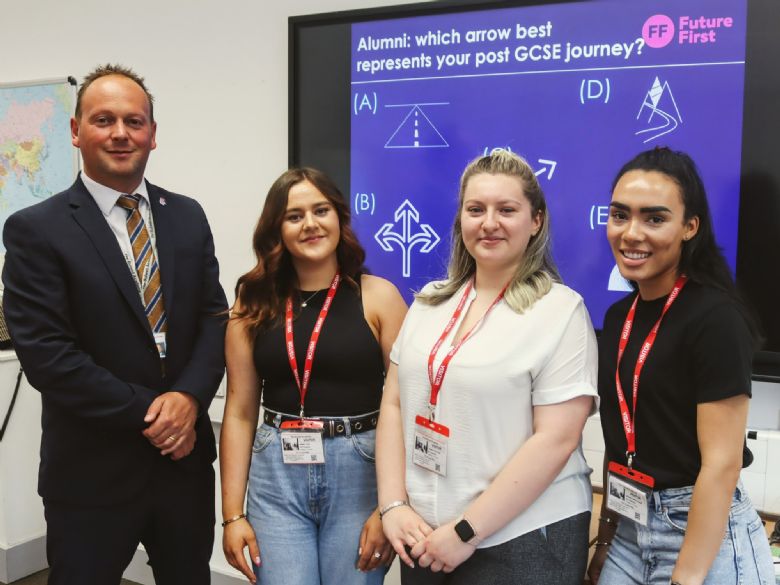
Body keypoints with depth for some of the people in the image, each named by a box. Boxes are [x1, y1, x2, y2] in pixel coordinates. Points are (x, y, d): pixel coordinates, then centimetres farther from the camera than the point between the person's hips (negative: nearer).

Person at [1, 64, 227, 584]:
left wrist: (188, 398, -14)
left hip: (186, 457, 4)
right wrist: (149, 415, -15)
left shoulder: (187, 216, 5)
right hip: (93, 470, -4)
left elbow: (215, 317, 3)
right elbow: (46, 353, -15)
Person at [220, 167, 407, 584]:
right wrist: (233, 514, 1)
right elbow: (240, 412, 4)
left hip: (359, 473, -1)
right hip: (276, 477, 2)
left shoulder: (378, 296, -3)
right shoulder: (254, 304, 3)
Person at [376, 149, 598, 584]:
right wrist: (393, 506, -3)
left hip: (522, 540, -5)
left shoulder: (561, 311, -10)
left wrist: (467, 531, -15)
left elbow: (556, 440, -15)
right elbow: (394, 404, 7)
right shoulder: (430, 302, 5)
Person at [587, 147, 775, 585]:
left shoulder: (715, 318, -17)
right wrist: (606, 537, 11)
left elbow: (722, 463, -19)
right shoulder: (619, 316, 4)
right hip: (628, 530, 7)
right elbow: (621, 440, 10)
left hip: (703, 536, -7)